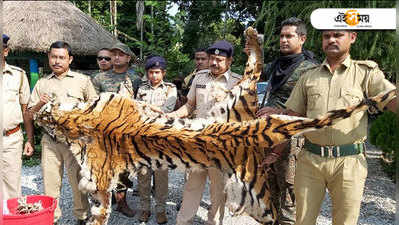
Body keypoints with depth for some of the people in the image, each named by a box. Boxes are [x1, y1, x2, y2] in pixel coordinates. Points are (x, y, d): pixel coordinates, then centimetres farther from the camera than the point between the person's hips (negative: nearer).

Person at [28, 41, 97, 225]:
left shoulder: (82, 80, 7)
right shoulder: (41, 83, 14)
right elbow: (31, 112, 15)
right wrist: (40, 103, -4)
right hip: (49, 138, 3)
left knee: (77, 179, 1)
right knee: (50, 180, 6)